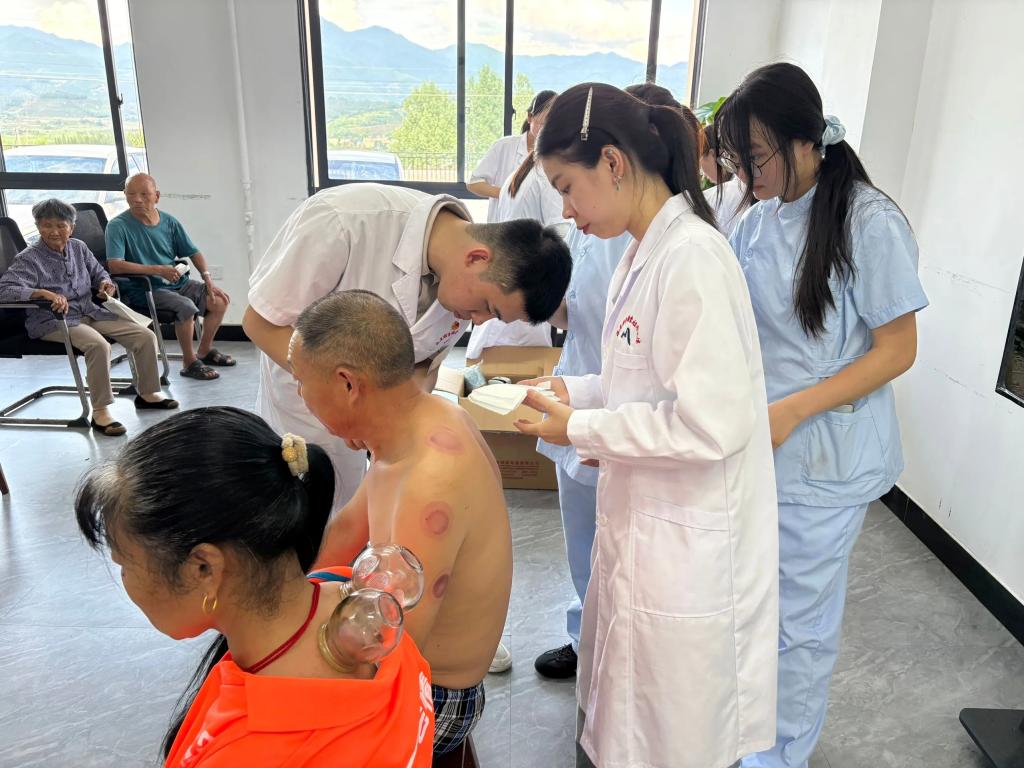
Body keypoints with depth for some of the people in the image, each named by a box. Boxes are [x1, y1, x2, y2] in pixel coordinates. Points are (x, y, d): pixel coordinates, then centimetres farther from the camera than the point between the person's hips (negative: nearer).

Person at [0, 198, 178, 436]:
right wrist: (44, 293, -33)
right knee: (98, 345, -37)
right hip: (53, 321, -6)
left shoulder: (79, 248, 11)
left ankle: (147, 393, 12)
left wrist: (105, 282, 2)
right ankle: (100, 412, -27)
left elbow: (98, 272, 27)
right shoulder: (28, 259, -7)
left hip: (90, 312, 7)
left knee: (145, 336, -7)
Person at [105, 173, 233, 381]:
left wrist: (208, 278, -3)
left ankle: (205, 350, 15)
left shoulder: (169, 221, 8)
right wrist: (157, 270, -25)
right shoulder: (118, 226, -8)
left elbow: (193, 253, 14)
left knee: (220, 300, -6)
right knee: (186, 306, -31)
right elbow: (115, 265, -20)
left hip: (178, 283, 6)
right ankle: (189, 363, -10)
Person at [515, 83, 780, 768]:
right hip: (642, 523, 9)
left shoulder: (694, 257, -22)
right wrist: (574, 391, 3)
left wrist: (579, 430, -17)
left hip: (686, 549, -9)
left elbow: (711, 422, -26)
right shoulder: (644, 254, 8)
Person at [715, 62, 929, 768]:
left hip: (821, 464, -5)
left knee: (800, 622, 10)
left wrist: (792, 411, -22)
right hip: (753, 446, 6)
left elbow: (897, 350, -13)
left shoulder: (872, 225, -15)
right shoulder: (758, 221, 4)